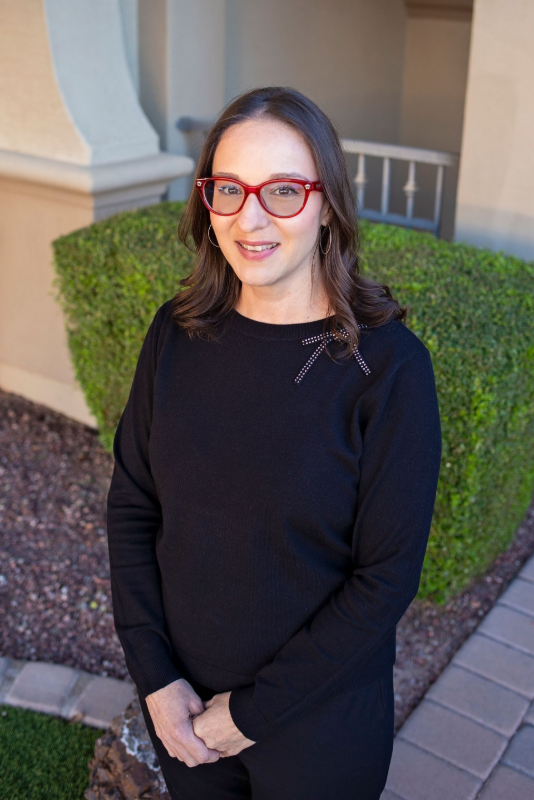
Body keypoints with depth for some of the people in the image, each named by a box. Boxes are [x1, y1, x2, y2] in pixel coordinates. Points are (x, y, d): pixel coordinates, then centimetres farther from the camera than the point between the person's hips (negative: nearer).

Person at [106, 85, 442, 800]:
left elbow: (387, 578, -18)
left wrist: (254, 712, -14)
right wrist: (154, 676, -8)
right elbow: (131, 505, -2)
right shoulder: (178, 333, -7)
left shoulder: (389, 365, -20)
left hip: (319, 722, -3)